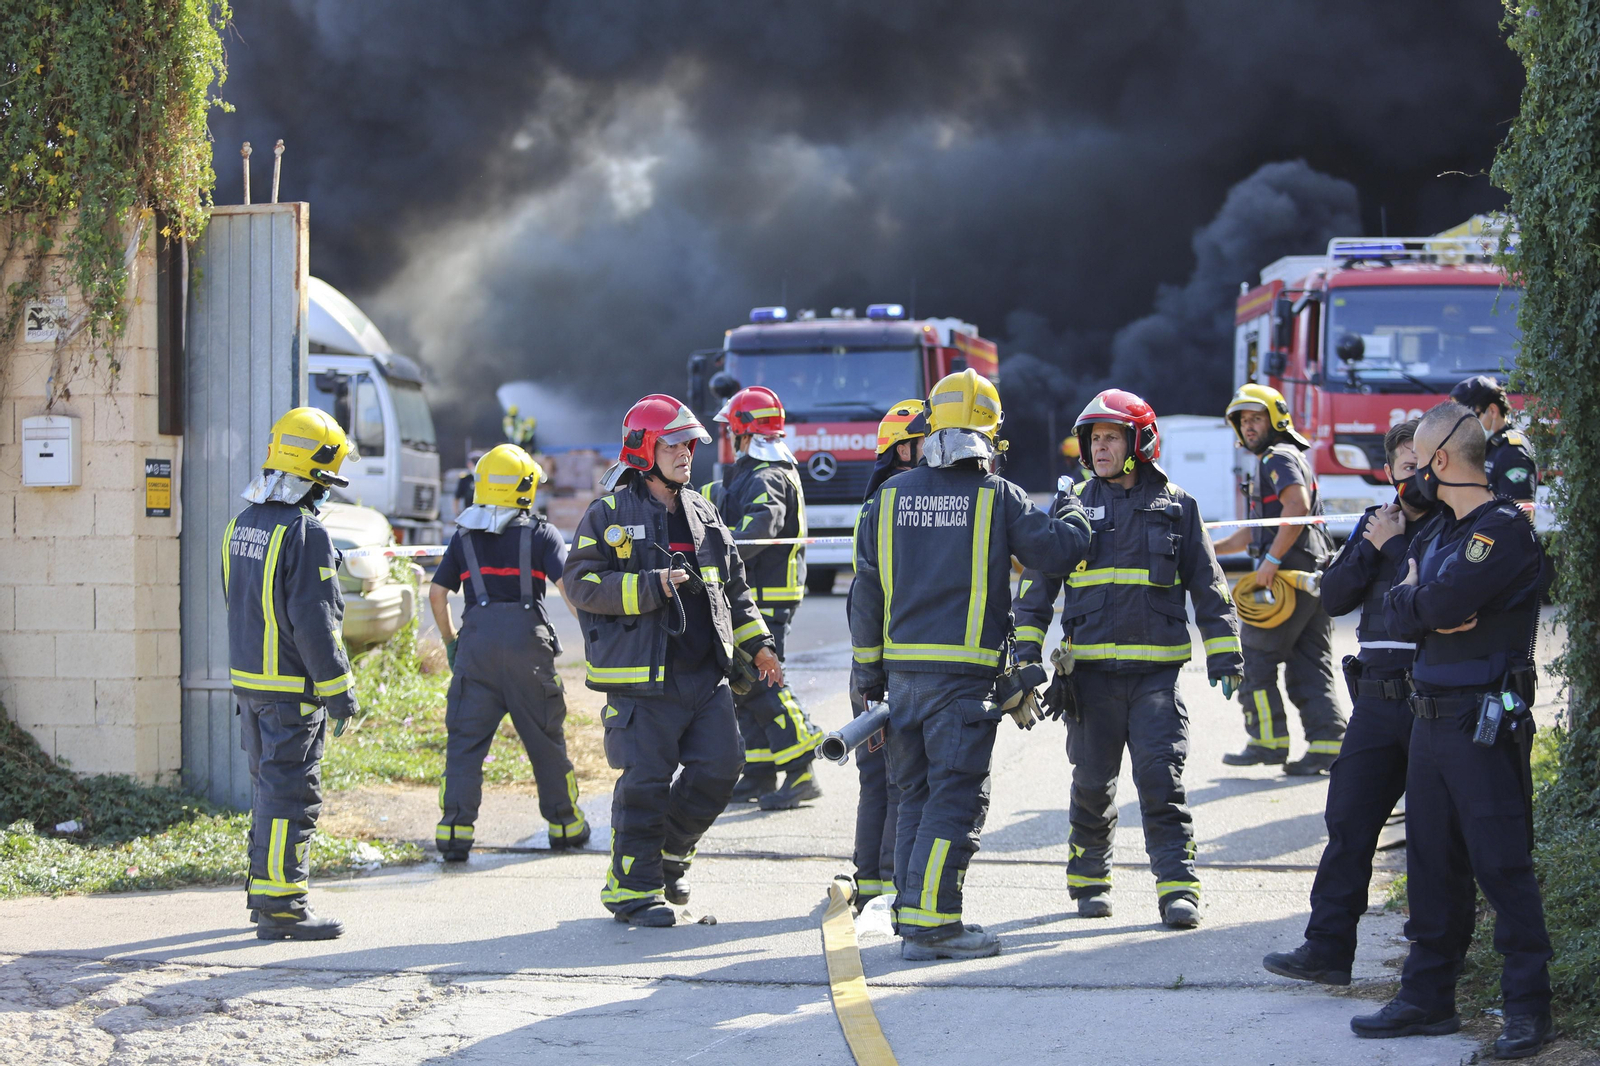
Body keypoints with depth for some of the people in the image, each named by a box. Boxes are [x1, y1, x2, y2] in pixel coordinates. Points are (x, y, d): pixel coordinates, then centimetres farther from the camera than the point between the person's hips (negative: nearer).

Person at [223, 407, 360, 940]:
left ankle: (264, 889, 26)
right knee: (291, 791, -4)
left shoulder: (241, 526, 8)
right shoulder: (306, 534, -18)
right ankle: (280, 904, -3)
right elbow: (314, 622, -20)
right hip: (293, 687, -8)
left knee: (268, 784, 18)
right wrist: (339, 689, -13)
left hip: (247, 677, 8)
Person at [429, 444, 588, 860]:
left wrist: (450, 640, 22)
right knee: (545, 738, 11)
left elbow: (437, 594, 9)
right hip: (526, 640, -1)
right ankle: (565, 825, 21)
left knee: (465, 738, 2)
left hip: (477, 639, 1)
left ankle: (455, 830, -8)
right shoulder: (540, 533, 2)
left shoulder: (464, 536, 11)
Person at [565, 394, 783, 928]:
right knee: (645, 782, -5)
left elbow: (734, 586, 25)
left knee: (719, 768, 2)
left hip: (706, 674, 6)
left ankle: (669, 851, 24)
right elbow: (581, 583, -11)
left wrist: (756, 643, 18)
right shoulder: (610, 514, -4)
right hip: (641, 678, -6)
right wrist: (650, 587, -19)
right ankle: (632, 888, 6)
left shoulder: (702, 513, 15)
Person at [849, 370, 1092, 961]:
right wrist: (1073, 510, 20)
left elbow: (866, 590, 11)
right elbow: (1061, 551, -2)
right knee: (956, 796, -4)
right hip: (963, 671, -5)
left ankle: (913, 918, 14)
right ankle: (930, 920, -10)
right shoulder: (997, 497, -5)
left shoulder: (891, 496, 8)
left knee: (917, 794, 13)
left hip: (902, 668, 5)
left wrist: (867, 670, 18)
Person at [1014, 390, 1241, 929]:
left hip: (1156, 670, -1)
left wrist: (1225, 658, 6)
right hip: (1091, 669, 1)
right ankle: (1089, 881, 22)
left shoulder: (1176, 507, 7)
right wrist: (1026, 653, 3)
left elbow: (1208, 587, 11)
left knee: (1161, 779, -9)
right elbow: (1036, 584, 11)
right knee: (1093, 783, 5)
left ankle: (1177, 888, -9)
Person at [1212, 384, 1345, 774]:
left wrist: (1271, 561, -24)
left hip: (1288, 573, -10)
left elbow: (1297, 506, -25)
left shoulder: (1280, 458, -7)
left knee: (1255, 656, -2)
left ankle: (1269, 741, -1)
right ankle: (1327, 745, 3)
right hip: (1311, 576, 10)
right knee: (1309, 665, 7)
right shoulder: (1270, 463, 25)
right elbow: (1257, 530, 33)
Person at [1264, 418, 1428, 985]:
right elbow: (1335, 596, 7)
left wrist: (1391, 545, -10)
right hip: (1378, 698, 5)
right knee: (1349, 820, 2)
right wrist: (1371, 547, -6)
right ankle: (1328, 948, 3)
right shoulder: (1375, 523, 13)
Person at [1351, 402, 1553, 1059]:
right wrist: (1431, 609, -11)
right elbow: (1399, 617, 9)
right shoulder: (1435, 531, 16)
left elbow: (1443, 603, -22)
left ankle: (1528, 1008, -4)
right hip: (1430, 716, 9)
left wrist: (1416, 595, -1)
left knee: (1502, 866, -7)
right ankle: (1427, 998, 19)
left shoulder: (1504, 531, -11)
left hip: (1484, 722, -9)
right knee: (1431, 863, 12)